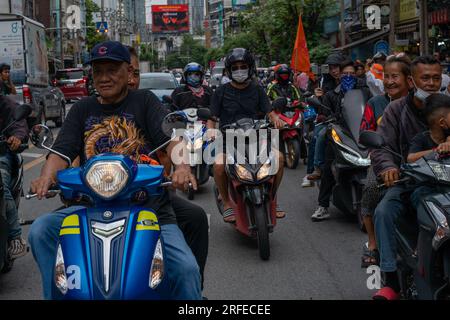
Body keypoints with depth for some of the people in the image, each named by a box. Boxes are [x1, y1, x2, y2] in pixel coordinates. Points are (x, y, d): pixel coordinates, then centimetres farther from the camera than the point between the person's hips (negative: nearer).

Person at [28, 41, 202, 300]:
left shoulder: (145, 101, 9)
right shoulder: (82, 110, 17)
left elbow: (171, 136, -7)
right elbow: (62, 151, 6)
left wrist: (182, 165, -30)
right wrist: (47, 176, -18)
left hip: (149, 206, -2)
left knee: (186, 269, -22)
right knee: (40, 231, -21)